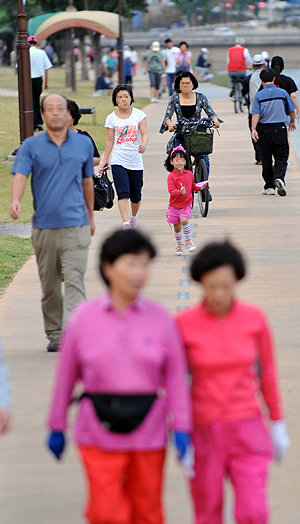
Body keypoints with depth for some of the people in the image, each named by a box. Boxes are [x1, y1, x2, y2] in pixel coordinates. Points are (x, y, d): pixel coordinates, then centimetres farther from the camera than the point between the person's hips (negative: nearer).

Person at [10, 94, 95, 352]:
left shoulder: (84, 143, 9)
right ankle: (54, 335, 21)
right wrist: (15, 201, -28)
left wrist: (91, 216, 27)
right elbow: (20, 176, -8)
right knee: (49, 285, 8)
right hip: (44, 225, 1)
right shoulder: (31, 146, 5)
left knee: (75, 280, -12)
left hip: (75, 224, -1)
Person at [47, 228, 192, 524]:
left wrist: (181, 428, -5)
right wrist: (57, 427, 8)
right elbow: (66, 375, 4)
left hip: (148, 431, 1)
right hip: (99, 434, -1)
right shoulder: (84, 318, -3)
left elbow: (175, 376, 1)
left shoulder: (160, 319, -2)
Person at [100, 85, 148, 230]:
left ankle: (133, 215, 39)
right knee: (123, 193, -17)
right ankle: (126, 223, -24)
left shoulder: (139, 114, 2)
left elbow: (144, 133, -6)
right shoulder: (112, 118, 4)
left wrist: (143, 144, -27)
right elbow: (109, 140, 9)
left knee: (136, 196, 9)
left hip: (136, 161, 1)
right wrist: (105, 159, 7)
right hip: (118, 161, -1)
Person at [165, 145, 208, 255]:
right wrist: (180, 192, -36)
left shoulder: (189, 174, 4)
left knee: (184, 220, -26)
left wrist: (198, 187, 3)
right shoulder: (171, 176, -9)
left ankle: (188, 240, -7)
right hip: (174, 205, 0)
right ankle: (180, 245, 26)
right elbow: (171, 190, -19)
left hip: (186, 204, 0)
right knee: (177, 227, 6)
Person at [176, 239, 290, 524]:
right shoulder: (184, 324, -9)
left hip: (248, 430, 1)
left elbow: (267, 372, 6)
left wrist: (278, 425, 10)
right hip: (204, 432, -1)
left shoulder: (254, 318, -4)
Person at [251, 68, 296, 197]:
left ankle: (269, 186, 17)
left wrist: (254, 129, -21)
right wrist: (292, 122, 28)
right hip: (280, 128, 0)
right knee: (281, 158, 3)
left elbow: (256, 114, -15)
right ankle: (279, 178, -24)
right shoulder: (282, 93, 1)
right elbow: (291, 110, 10)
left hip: (264, 129, 0)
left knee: (266, 160, 11)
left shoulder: (259, 95, -3)